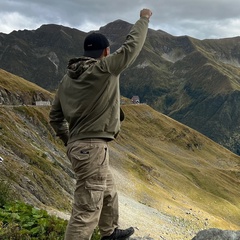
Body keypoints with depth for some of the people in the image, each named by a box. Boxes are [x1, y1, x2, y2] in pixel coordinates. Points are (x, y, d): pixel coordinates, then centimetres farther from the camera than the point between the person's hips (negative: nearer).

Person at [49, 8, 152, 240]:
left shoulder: (67, 78, 9)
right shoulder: (104, 69, -15)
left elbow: (55, 116, 13)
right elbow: (131, 46, -7)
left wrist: (69, 141, 22)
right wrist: (143, 19, 8)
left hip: (79, 146, 10)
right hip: (92, 148, -10)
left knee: (108, 192, 28)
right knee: (87, 210, -5)